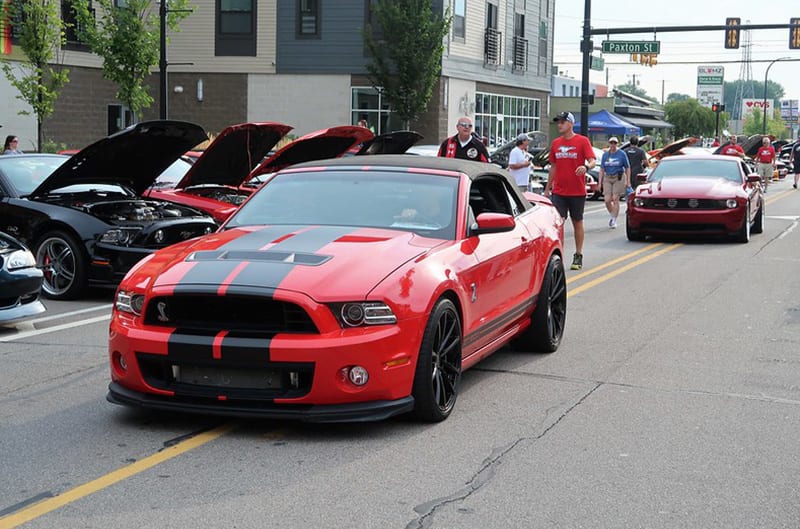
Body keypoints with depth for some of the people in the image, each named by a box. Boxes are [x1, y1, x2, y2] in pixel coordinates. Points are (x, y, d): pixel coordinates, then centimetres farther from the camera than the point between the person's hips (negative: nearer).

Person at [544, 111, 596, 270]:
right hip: (558, 191, 3)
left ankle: (578, 256, 19)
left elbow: (592, 161, -11)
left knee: (577, 223, 9)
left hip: (577, 191, -3)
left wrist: (586, 166, -35)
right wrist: (547, 188, 16)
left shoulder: (582, 141, -3)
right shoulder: (556, 143, 10)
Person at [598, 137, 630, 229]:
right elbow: (602, 169, 11)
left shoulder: (622, 154, 1)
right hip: (607, 178, 3)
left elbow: (627, 168, 3)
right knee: (607, 200, -5)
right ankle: (612, 216, 21)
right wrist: (600, 182, 6)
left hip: (618, 178, -3)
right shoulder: (605, 155, 9)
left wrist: (628, 181, -2)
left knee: (615, 199, -8)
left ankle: (614, 220, -1)